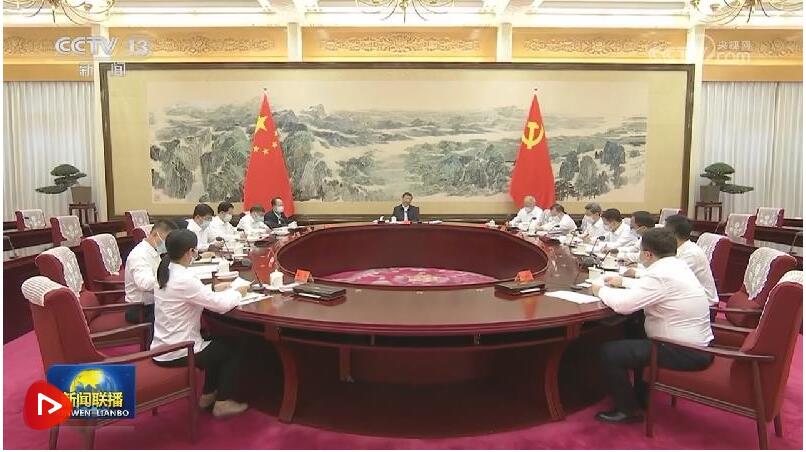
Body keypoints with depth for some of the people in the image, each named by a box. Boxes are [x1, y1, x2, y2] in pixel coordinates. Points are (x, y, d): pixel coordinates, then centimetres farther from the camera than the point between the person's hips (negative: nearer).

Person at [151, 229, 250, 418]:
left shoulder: (166, 273, 2)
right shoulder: (185, 279, -25)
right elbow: (222, 305, -21)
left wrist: (214, 289, 12)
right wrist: (237, 292, -3)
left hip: (162, 349, 9)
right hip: (177, 354, -9)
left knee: (217, 342, 30)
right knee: (235, 349, 12)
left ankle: (208, 395, 37)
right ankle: (222, 403, 16)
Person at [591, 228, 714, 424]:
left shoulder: (661, 275, -23)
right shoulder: (678, 265, 7)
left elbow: (623, 304, -24)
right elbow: (644, 290, 22)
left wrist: (601, 290, -7)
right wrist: (622, 284, 13)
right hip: (698, 345, 10)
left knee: (609, 352, -9)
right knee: (632, 333, 28)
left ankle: (628, 409, 8)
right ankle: (639, 396, 36)